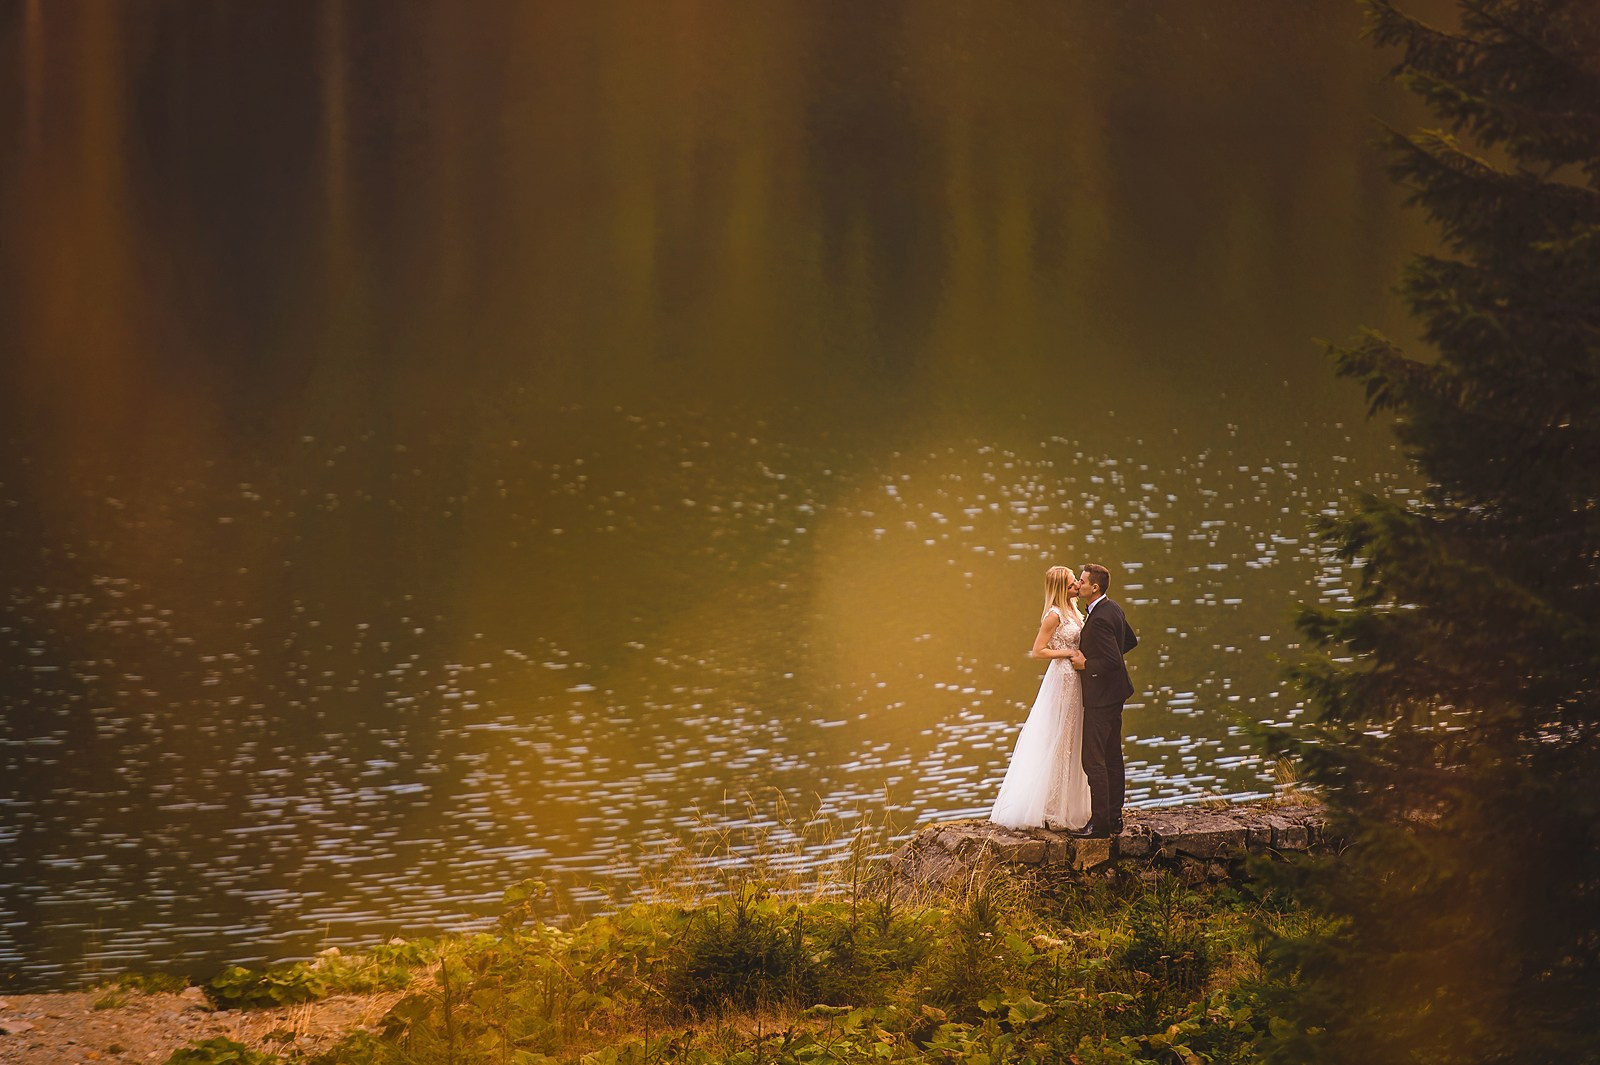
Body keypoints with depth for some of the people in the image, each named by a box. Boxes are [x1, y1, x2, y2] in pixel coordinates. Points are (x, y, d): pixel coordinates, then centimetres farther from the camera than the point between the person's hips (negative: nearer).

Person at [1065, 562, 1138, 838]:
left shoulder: (1099, 618, -24)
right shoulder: (1112, 608, 7)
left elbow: (1113, 661, -27)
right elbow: (1131, 641, 21)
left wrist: (1085, 665, -13)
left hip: (1100, 696, -11)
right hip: (1113, 694, 11)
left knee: (1093, 760, -7)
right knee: (1112, 758, 15)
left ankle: (1100, 823, -6)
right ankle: (1114, 817, 21)